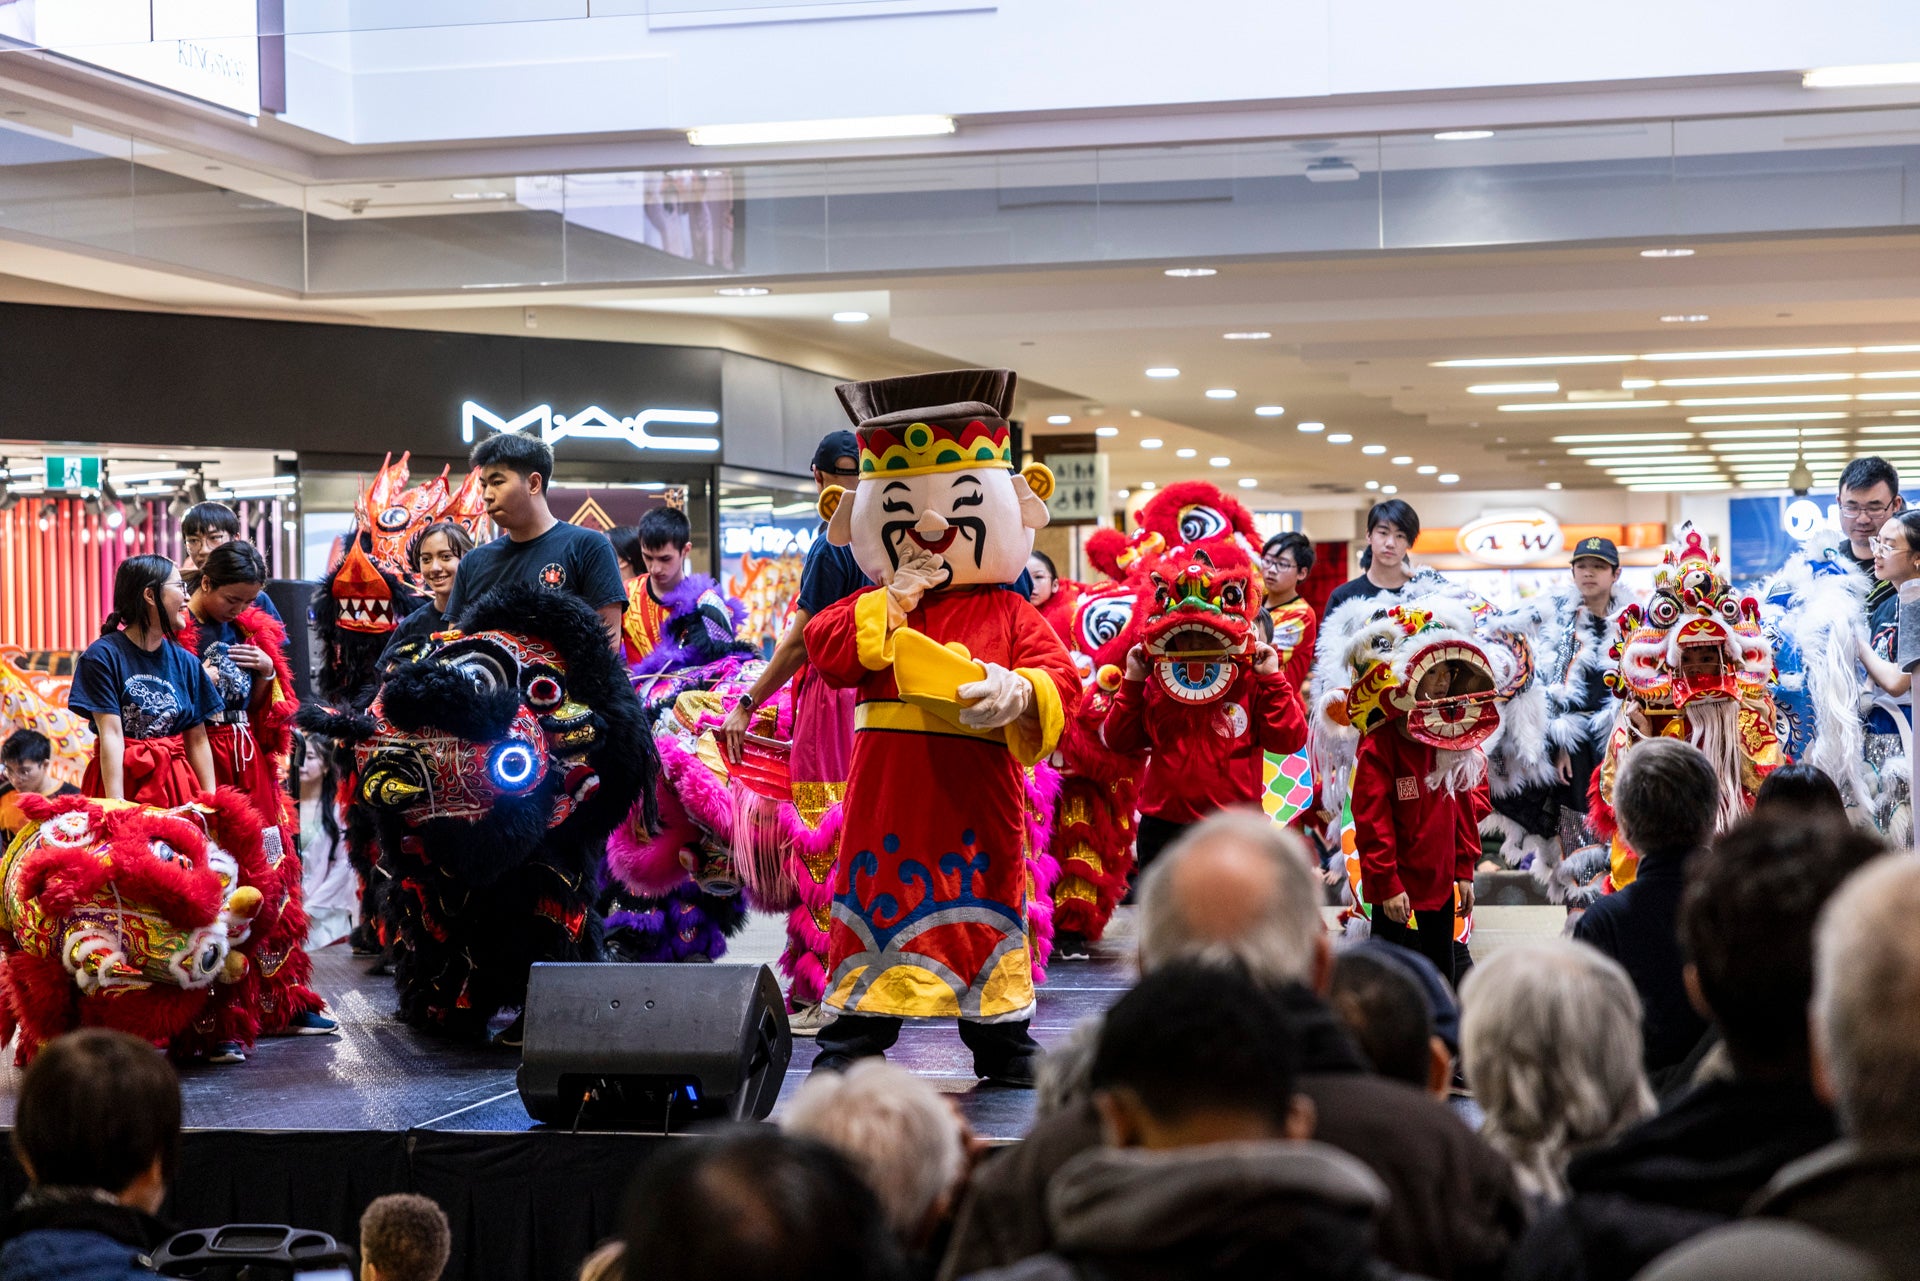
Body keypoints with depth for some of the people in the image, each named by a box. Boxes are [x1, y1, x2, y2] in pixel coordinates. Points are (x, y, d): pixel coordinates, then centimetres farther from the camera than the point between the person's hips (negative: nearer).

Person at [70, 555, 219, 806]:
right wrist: (115, 806, -19)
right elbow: (110, 735, -12)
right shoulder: (102, 656, -6)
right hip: (123, 778, -4)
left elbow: (197, 741, 7)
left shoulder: (186, 662, 8)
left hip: (176, 783, 4)